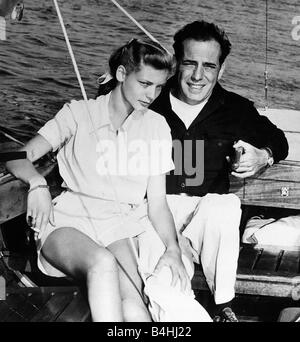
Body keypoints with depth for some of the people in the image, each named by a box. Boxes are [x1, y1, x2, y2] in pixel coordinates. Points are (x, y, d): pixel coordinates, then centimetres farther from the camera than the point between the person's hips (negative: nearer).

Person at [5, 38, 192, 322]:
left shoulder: (155, 126, 14)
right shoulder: (78, 113, 8)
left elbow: (157, 202, 10)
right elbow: (19, 158, 2)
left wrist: (172, 248, -8)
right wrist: (37, 182, -21)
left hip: (120, 224, 2)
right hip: (67, 223, -1)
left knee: (134, 309, -32)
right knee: (103, 262, -37)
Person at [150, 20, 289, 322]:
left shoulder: (235, 109, 4)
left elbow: (277, 140, 19)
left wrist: (264, 156, -4)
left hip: (207, 209, 2)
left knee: (226, 204, -34)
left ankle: (223, 305, -16)